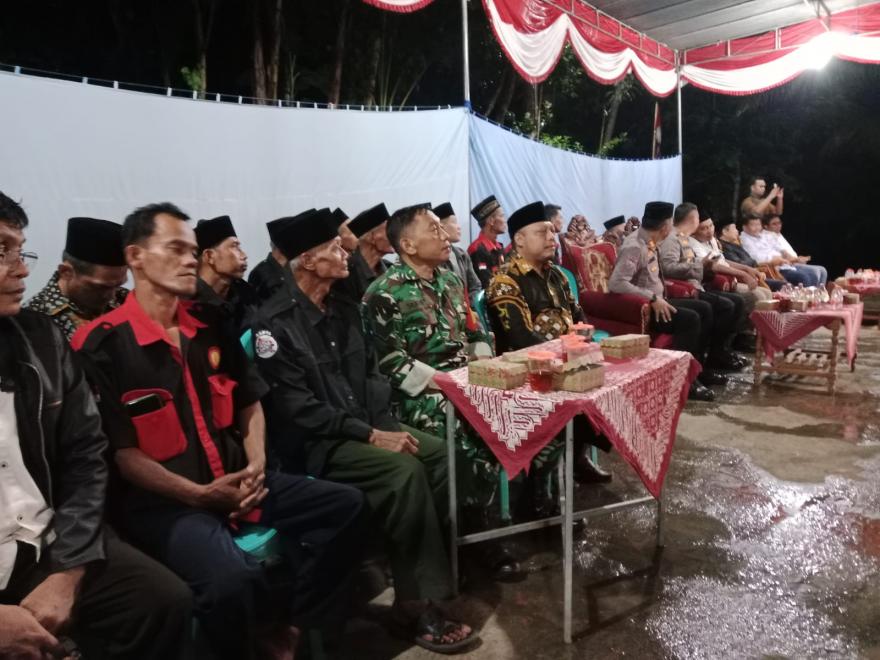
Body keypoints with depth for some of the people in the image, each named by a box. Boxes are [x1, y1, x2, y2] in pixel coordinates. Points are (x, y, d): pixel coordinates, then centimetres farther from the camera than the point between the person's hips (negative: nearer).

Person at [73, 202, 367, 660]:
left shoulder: (211, 328, 10)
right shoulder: (103, 344, -10)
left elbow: (250, 403, 17)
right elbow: (117, 451, -12)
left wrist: (257, 465, 1)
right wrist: (198, 494, -18)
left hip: (235, 480, 7)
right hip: (162, 500, -7)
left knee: (345, 505, 0)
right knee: (232, 578, -34)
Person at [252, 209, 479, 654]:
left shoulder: (344, 309, 10)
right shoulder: (276, 323, -14)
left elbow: (371, 372, 12)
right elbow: (297, 409, -19)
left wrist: (385, 424, -6)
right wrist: (371, 435, -21)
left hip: (365, 425, 8)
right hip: (313, 442, -7)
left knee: (440, 453, -12)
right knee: (405, 470, -27)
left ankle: (439, 561, 1)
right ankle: (418, 602, -13)